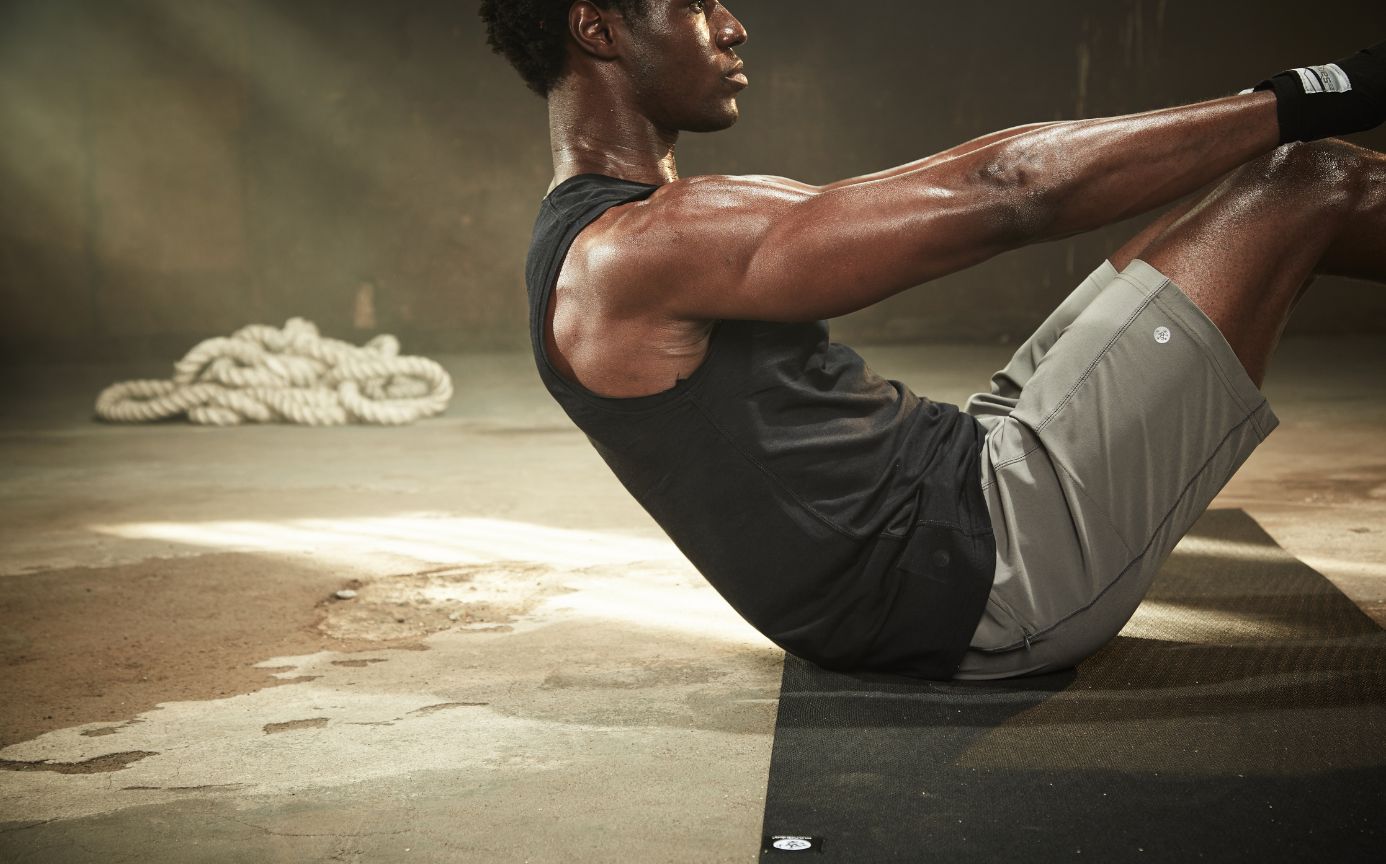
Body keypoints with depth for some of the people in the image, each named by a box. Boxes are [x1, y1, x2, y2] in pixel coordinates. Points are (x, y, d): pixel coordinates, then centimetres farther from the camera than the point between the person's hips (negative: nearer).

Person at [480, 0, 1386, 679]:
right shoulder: (629, 256, -19)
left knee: (1276, 158, 10)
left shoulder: (615, 235, 14)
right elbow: (989, 194, -21)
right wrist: (1308, 98, -13)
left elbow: (931, 204, 18)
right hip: (992, 580, -9)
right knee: (1305, 181, -5)